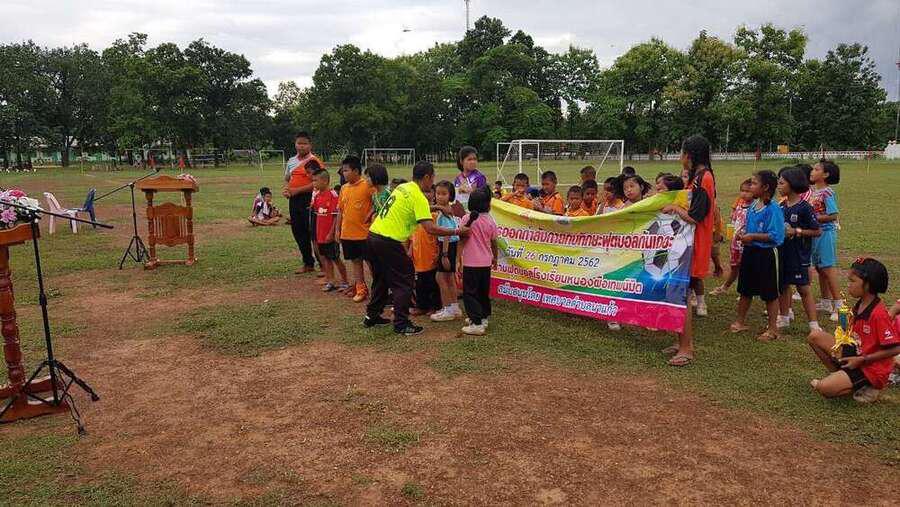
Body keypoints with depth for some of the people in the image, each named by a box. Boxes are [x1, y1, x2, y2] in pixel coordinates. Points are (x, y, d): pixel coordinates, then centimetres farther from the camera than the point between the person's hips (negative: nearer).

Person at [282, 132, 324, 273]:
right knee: (297, 232, 13)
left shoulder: (314, 161, -9)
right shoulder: (291, 161, 14)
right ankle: (308, 263, 26)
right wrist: (286, 189, 2)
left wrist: (297, 190, -18)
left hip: (308, 199, -8)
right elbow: (287, 179, 24)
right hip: (294, 200, 8)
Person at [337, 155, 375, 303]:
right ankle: (360, 287, 24)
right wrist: (338, 230, 12)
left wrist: (369, 215, -17)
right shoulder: (344, 188, 9)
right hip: (347, 232, 6)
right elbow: (340, 210, 13)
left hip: (363, 232, -6)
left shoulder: (367, 185, -11)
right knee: (355, 260, 14)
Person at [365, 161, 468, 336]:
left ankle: (371, 316, 33)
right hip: (389, 242, -9)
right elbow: (430, 229, -21)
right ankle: (401, 324, 4)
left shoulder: (403, 187, 12)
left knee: (381, 279, 23)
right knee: (404, 282, 3)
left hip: (373, 235, 9)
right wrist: (456, 232, -14)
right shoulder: (419, 197, -13)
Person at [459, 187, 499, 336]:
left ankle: (477, 323, -7)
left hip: (470, 263, -4)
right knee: (484, 292, 19)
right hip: (486, 263, 4)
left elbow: (462, 240, -10)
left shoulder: (467, 218, -11)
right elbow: (494, 242, 7)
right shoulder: (490, 221, -2)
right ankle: (484, 317, 29)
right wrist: (495, 258, 23)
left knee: (470, 293, 0)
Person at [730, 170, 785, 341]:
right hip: (750, 251, 8)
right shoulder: (753, 206, 5)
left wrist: (752, 236, -21)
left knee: (770, 294, 6)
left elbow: (775, 236, -22)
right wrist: (743, 234, 0)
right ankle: (740, 322, 32)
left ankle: (772, 329, 19)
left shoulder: (773, 209, -18)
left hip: (766, 254, -8)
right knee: (745, 290, 18)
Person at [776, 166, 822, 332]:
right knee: (783, 285, 15)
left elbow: (817, 231, -12)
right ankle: (784, 318, 30)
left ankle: (813, 324, 4)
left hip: (799, 254, -6)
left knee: (803, 288, -3)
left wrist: (796, 231, -19)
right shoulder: (782, 206, 5)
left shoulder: (804, 207, -13)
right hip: (782, 251, 6)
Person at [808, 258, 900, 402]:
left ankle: (866, 386, 0)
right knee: (815, 336, -3)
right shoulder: (858, 305, 3)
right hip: (853, 354, 8)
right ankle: (837, 375, 5)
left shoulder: (879, 313, -24)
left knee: (825, 388, -23)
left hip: (871, 368, -8)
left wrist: (861, 360, -19)